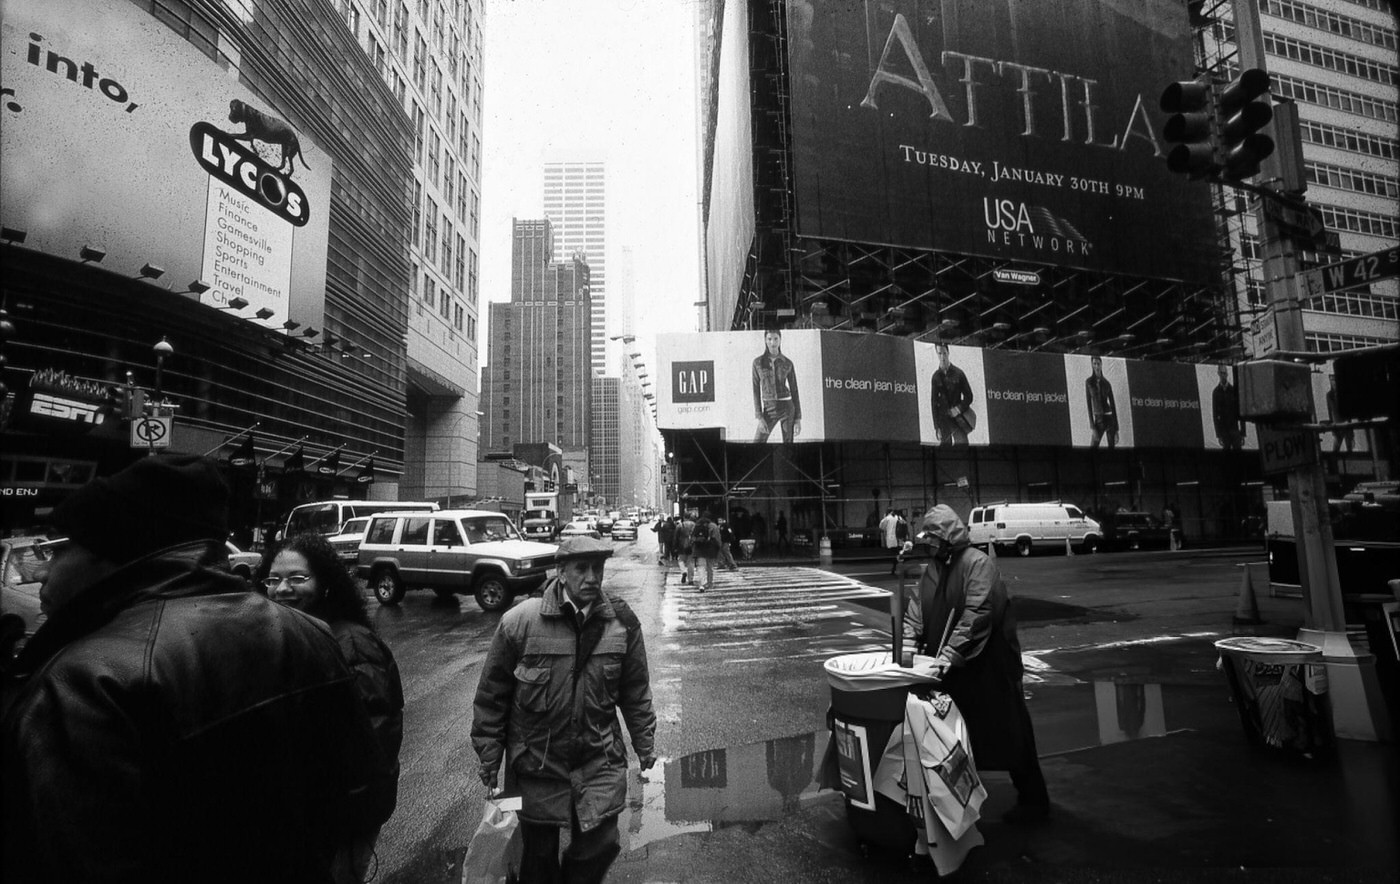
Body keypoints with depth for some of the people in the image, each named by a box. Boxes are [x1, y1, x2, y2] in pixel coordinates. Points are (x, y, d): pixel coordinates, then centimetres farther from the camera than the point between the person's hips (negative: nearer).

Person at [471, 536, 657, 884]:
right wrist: (489, 756, 0)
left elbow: (635, 690, 2)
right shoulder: (520, 621, -16)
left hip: (600, 761, 1)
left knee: (601, 844, 9)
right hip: (537, 761, -1)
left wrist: (644, 744, 8)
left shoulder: (622, 622, -10)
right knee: (539, 851, 16)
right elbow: (491, 693, -4)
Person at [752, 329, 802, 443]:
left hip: (787, 408, -1)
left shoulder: (788, 363, 1)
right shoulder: (758, 362, 0)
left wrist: (798, 419, -1)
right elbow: (756, 391, 0)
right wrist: (759, 417, -8)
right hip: (769, 409, 1)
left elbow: (794, 391, 3)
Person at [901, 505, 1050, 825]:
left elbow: (976, 615, -27)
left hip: (988, 667, -7)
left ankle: (1033, 800, 27)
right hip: (948, 669, 7)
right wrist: (909, 643, -13)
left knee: (1007, 730, 7)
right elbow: (917, 610, 3)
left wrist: (951, 654, -33)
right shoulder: (933, 569, 7)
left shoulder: (978, 564, -17)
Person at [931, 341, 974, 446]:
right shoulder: (936, 376, 1)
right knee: (944, 443, 2)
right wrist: (936, 425, 1)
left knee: (962, 443, -8)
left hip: (959, 416, -1)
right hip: (943, 417, 1)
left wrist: (958, 409, -11)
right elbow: (934, 401, 4)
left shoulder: (958, 373, -2)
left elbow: (968, 396, 4)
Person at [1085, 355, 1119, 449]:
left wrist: (1116, 428, 4)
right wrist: (1092, 426, -10)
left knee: (1112, 446, 1)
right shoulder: (1088, 381, 0)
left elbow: (1113, 404, 8)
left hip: (1110, 417, 2)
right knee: (1093, 446, -7)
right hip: (1098, 418, -2)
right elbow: (1088, 403, -3)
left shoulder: (1107, 383, 6)